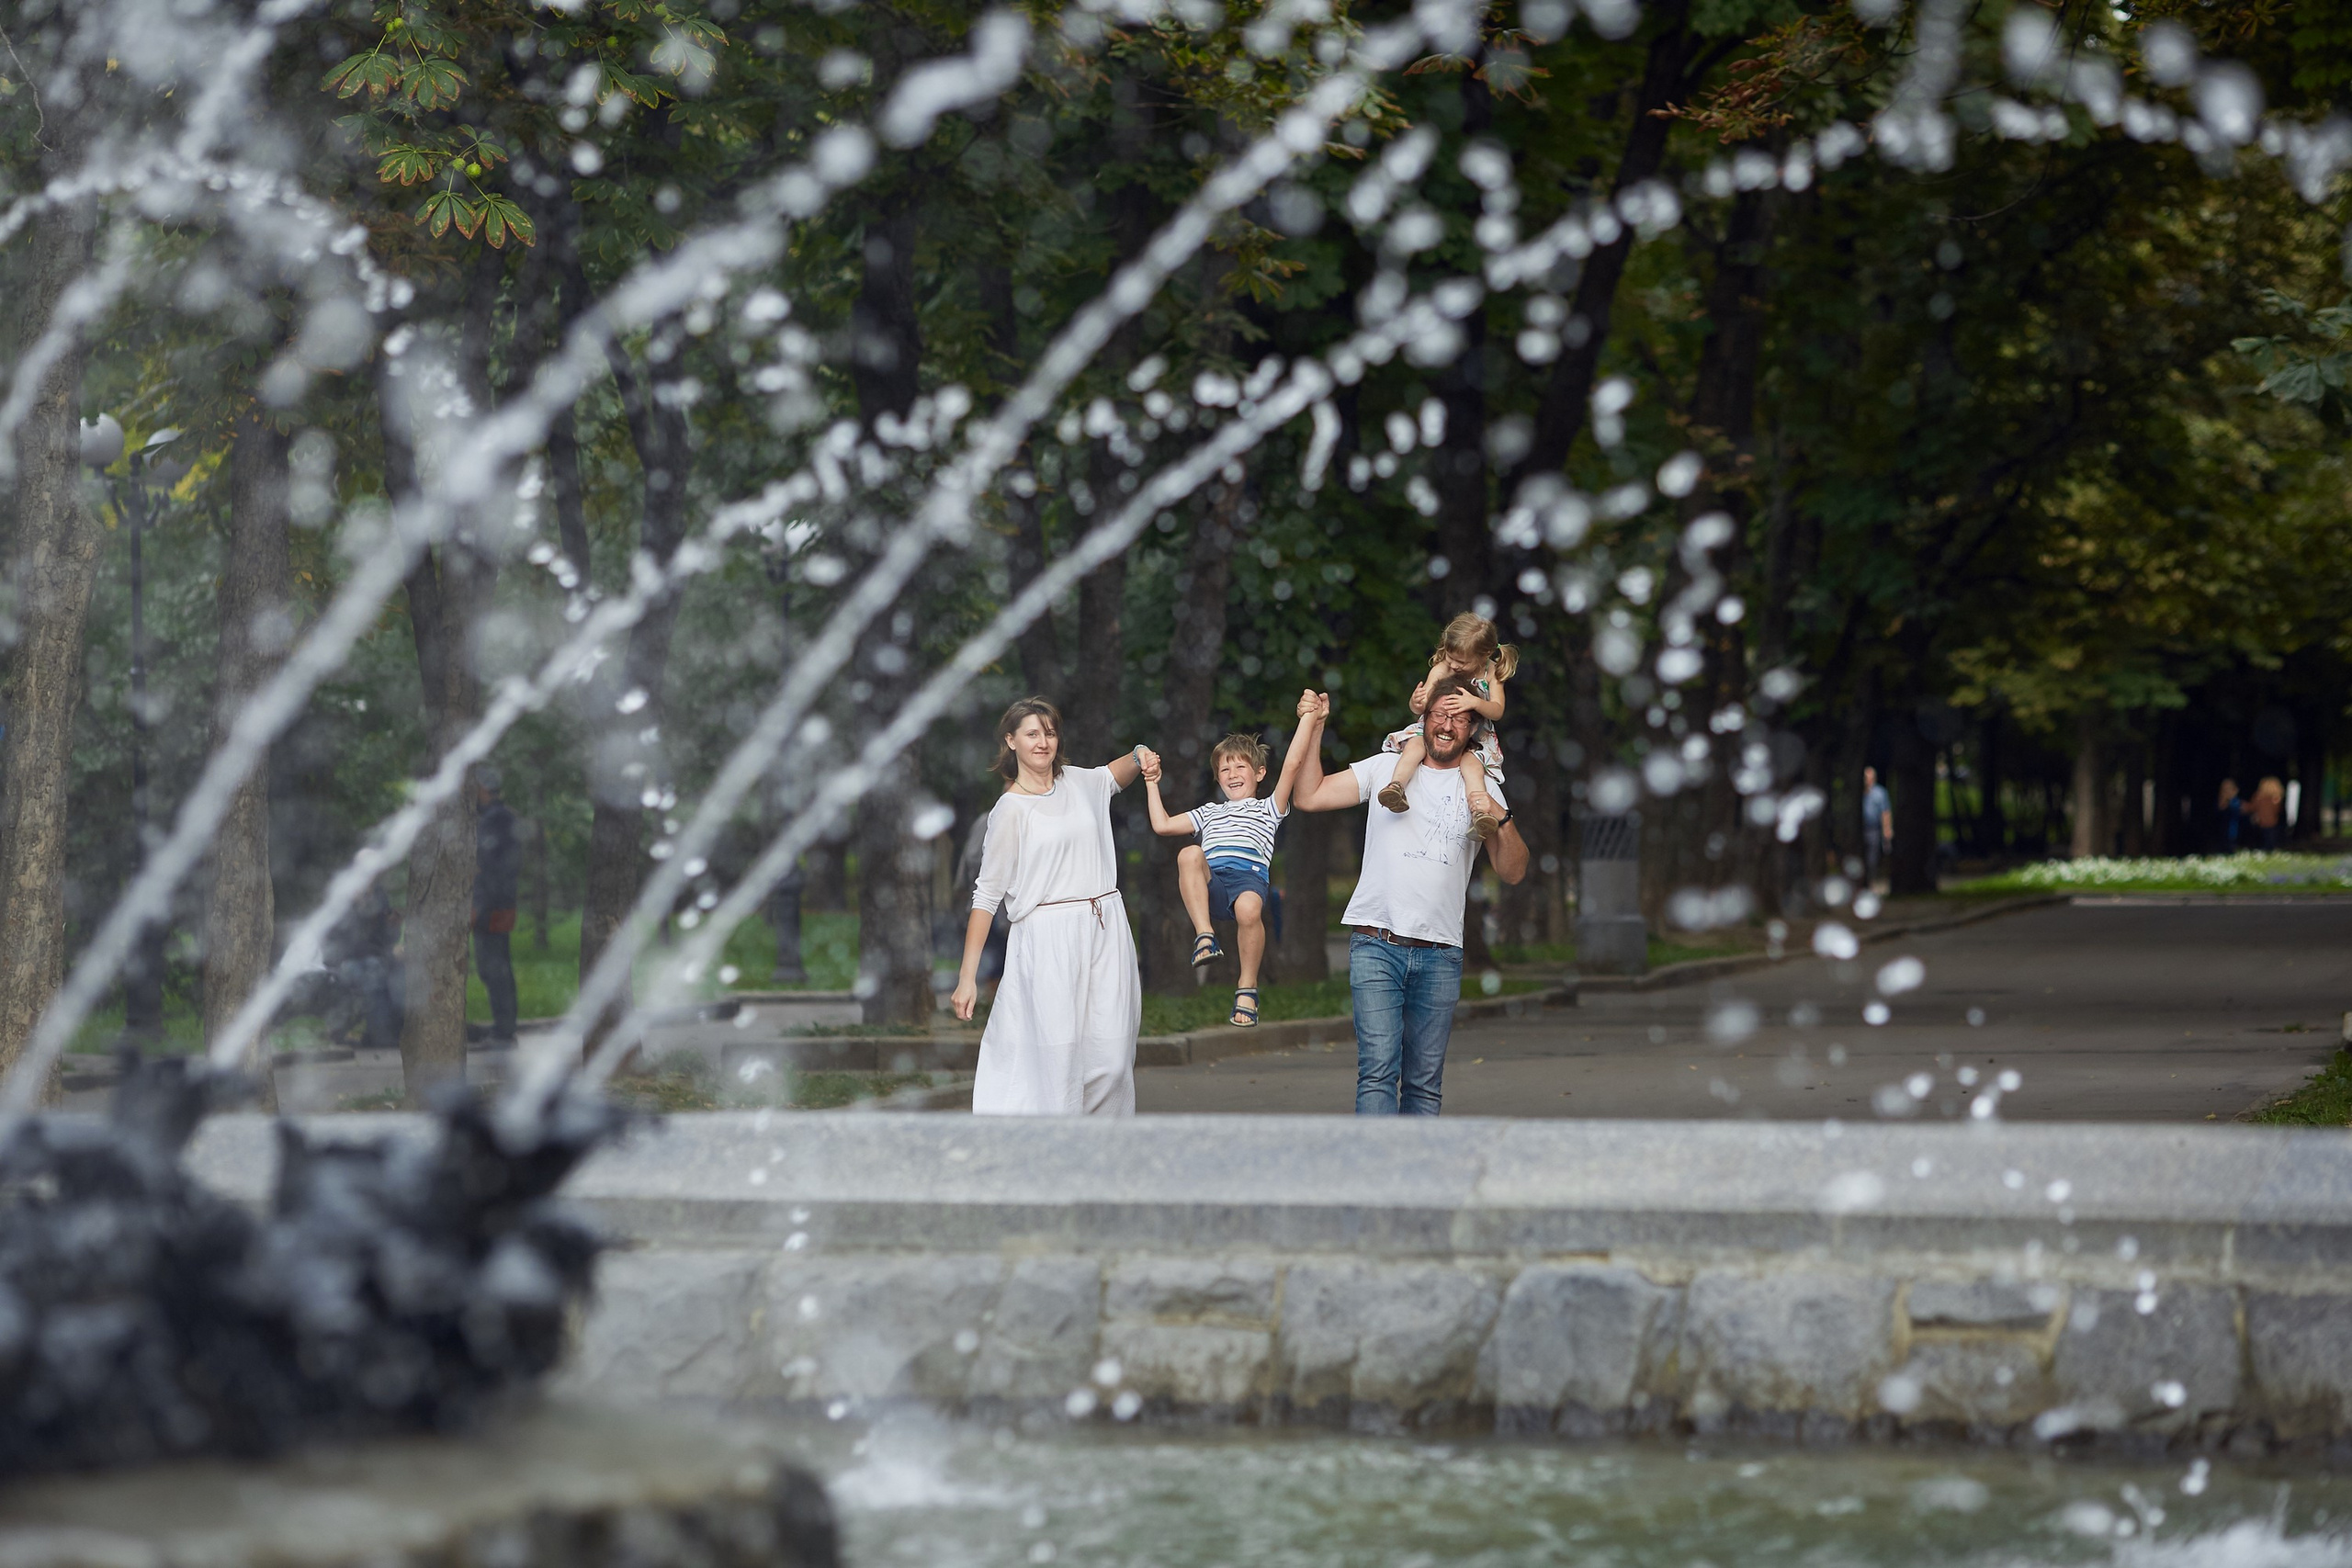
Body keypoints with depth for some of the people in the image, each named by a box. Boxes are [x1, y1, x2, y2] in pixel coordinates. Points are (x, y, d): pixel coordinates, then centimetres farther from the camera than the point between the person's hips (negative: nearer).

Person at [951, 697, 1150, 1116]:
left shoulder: (1077, 783, 12)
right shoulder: (1009, 810, -4)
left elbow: (1114, 776, 36)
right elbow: (986, 896, -4)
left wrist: (1139, 757, 12)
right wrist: (967, 977, -8)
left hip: (1107, 933, 5)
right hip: (1048, 939, -5)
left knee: (1110, 1062, -2)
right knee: (1055, 1060, -13)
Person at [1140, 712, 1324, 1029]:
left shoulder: (1268, 809, 27)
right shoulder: (1209, 813, 41)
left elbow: (1292, 764, 16)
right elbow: (1162, 825, 40)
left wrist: (1310, 720, 11)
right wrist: (1152, 785, 41)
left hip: (1250, 876, -3)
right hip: (1209, 884, 3)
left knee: (1249, 908, -39)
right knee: (1189, 854, -33)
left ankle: (1247, 988, -20)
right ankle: (1205, 938, -36)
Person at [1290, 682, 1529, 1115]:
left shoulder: (1480, 788, 12)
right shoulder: (1387, 767, 10)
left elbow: (1513, 872, 6)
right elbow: (1308, 796, 7)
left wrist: (1502, 819, -12)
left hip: (1441, 955, 2)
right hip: (1376, 946, -2)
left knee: (1425, 1083, 3)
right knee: (1378, 1072, -14)